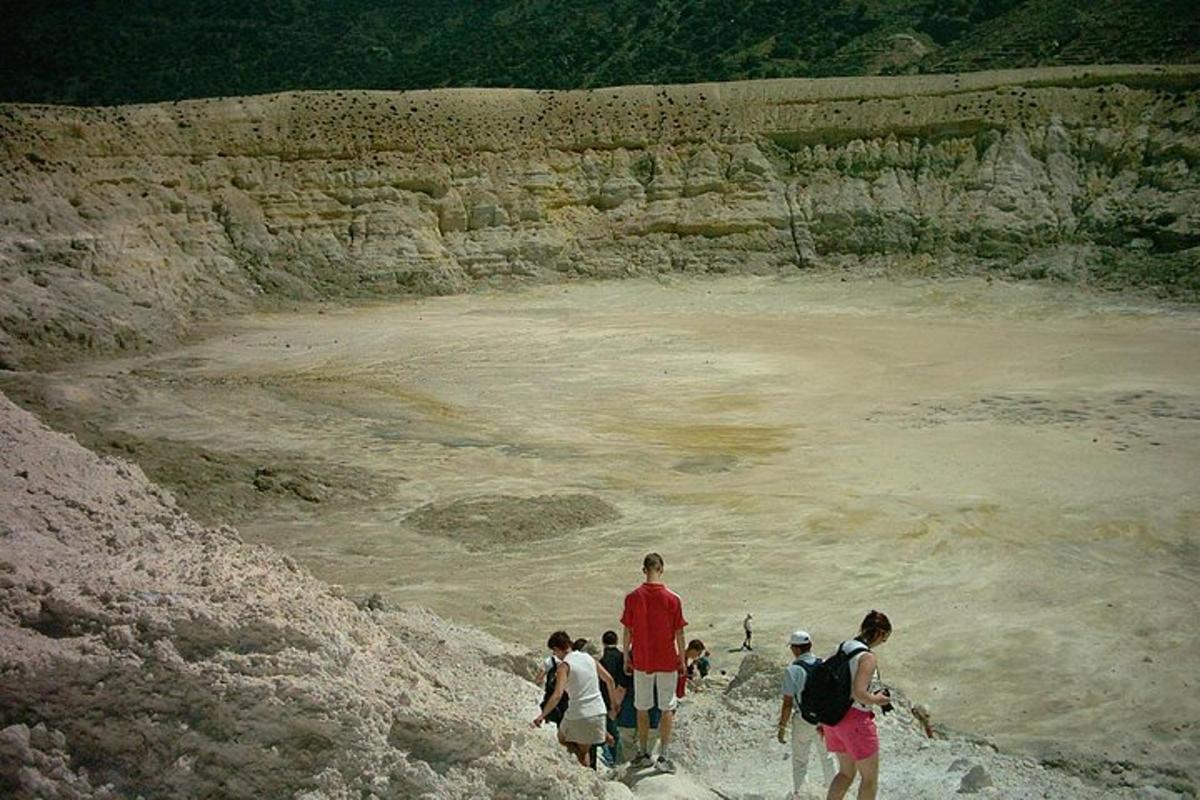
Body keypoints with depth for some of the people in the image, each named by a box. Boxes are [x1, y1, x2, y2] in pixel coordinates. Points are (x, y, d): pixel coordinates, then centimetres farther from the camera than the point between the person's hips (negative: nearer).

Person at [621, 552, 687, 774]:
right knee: (667, 709, 8)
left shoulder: (633, 597, -8)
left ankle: (643, 753, 23)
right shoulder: (673, 599, -10)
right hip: (667, 662, -1)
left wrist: (626, 658, 10)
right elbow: (679, 634, -5)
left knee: (642, 708, 14)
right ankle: (663, 757, 7)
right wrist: (682, 661, 6)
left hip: (641, 661, 1)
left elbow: (627, 631, -2)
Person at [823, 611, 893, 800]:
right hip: (856, 720, -8)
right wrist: (876, 700, -10)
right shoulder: (868, 657, -20)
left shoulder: (842, 648, 5)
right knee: (870, 777, 13)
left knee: (846, 772, 23)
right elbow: (858, 693, -30)